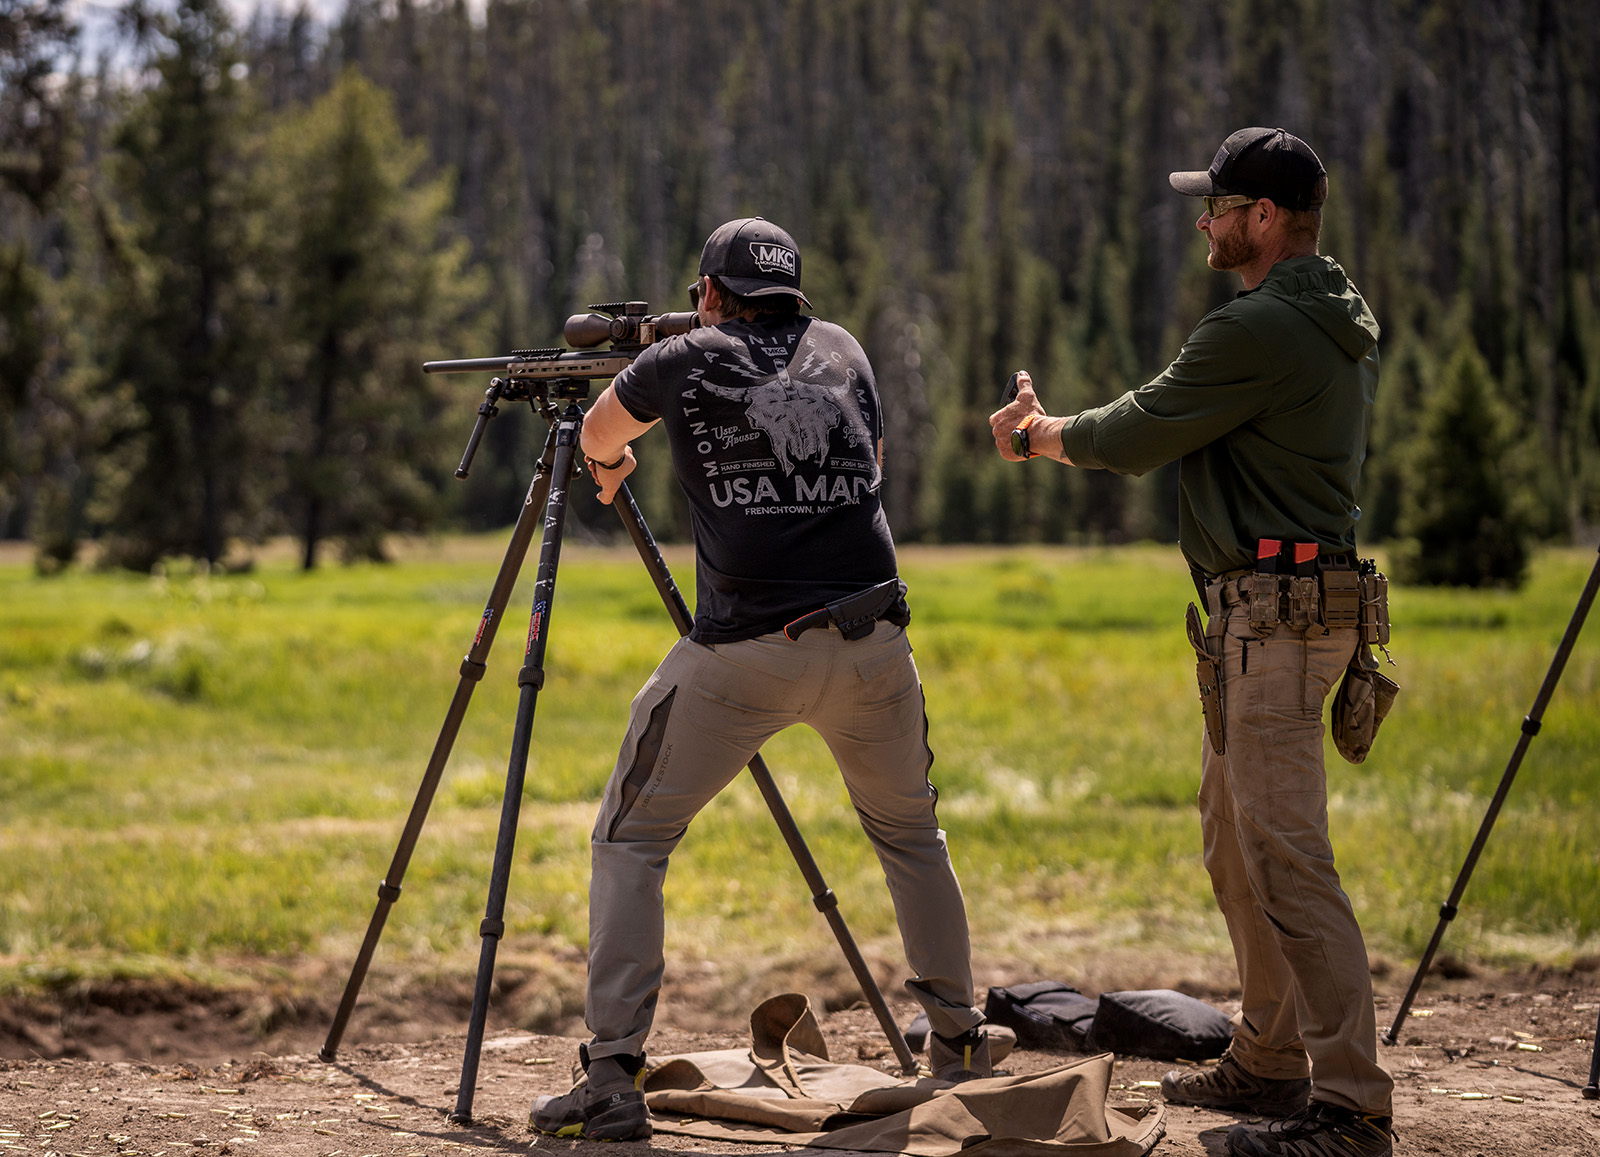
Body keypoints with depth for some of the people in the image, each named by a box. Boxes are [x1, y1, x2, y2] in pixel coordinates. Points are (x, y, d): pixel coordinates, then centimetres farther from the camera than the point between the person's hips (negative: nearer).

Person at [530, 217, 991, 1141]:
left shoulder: (687, 360, 7)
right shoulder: (841, 351, 15)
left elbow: (601, 438, 27)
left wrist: (611, 466, 49)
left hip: (744, 653, -3)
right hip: (871, 642, 3)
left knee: (631, 841, 7)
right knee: (911, 833, 25)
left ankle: (613, 1079, -3)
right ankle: (961, 1047, 29)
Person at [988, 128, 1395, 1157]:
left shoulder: (1259, 330, -17)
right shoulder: (1343, 321, 17)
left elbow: (1133, 439, -10)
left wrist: (1040, 433, 8)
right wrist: (1055, 432, 20)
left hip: (1275, 616, -11)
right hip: (1269, 613, 11)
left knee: (1286, 859, -12)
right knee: (1236, 849, 19)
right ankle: (1272, 1060, 27)